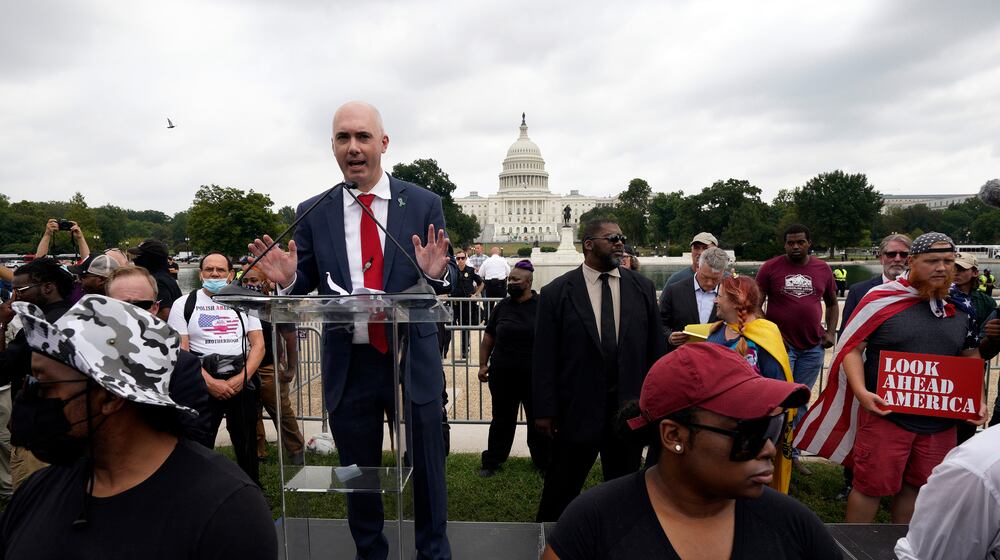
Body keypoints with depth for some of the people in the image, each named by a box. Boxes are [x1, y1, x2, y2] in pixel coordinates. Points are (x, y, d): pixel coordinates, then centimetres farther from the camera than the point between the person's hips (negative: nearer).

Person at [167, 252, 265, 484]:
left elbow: (258, 345, 4)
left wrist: (241, 378, -10)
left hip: (242, 382, 2)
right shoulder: (184, 304, 3)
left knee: (247, 445, 10)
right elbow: (180, 351, -5)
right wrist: (210, 383, -14)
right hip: (202, 384, -2)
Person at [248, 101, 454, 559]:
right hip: (348, 367, 2)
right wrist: (287, 279, -17)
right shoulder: (312, 213, 0)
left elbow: (448, 284, -2)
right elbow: (304, 287, 5)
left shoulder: (423, 204, -4)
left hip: (413, 362, -1)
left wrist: (437, 273, -25)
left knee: (427, 472, 16)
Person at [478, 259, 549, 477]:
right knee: (502, 420, 12)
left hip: (535, 376, -2)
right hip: (502, 375, 2)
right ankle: (492, 462, 26)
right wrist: (483, 364, 4)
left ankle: (544, 462, 27)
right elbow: (488, 337, 10)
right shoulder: (503, 306, 4)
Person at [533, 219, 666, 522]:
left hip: (629, 408, 3)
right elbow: (544, 357, -5)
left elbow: (655, 347, 7)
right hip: (577, 409, -2)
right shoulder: (556, 292, -5)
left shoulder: (643, 288, 3)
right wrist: (545, 410, -6)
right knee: (561, 489, 12)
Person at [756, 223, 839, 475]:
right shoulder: (770, 268, -4)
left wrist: (831, 332, 4)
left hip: (813, 346, 4)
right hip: (780, 344, -4)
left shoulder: (823, 269, 6)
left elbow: (832, 303, 17)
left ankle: (793, 453, 25)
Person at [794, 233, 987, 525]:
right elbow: (851, 347, -7)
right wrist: (861, 391, -19)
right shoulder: (881, 299, -8)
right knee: (871, 486, 4)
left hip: (942, 422, 5)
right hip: (885, 416, -5)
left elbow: (972, 356, 20)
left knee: (917, 487, 17)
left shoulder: (961, 307, 8)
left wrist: (978, 399, 6)